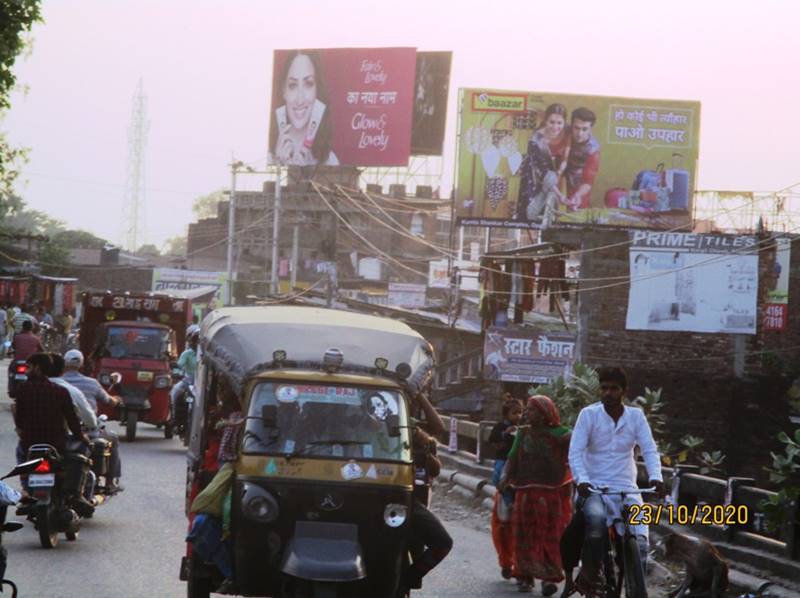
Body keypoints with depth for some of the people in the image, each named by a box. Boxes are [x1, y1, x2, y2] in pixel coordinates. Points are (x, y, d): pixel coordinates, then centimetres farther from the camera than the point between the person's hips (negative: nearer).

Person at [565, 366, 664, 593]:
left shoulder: (636, 416, 4)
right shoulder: (589, 414, -2)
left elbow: (649, 450, -3)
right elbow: (575, 452, -8)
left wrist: (655, 477, -22)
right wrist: (582, 480, -25)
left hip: (626, 489, 2)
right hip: (594, 487, -2)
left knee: (640, 541, -12)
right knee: (596, 517, -35)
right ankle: (589, 570, -16)